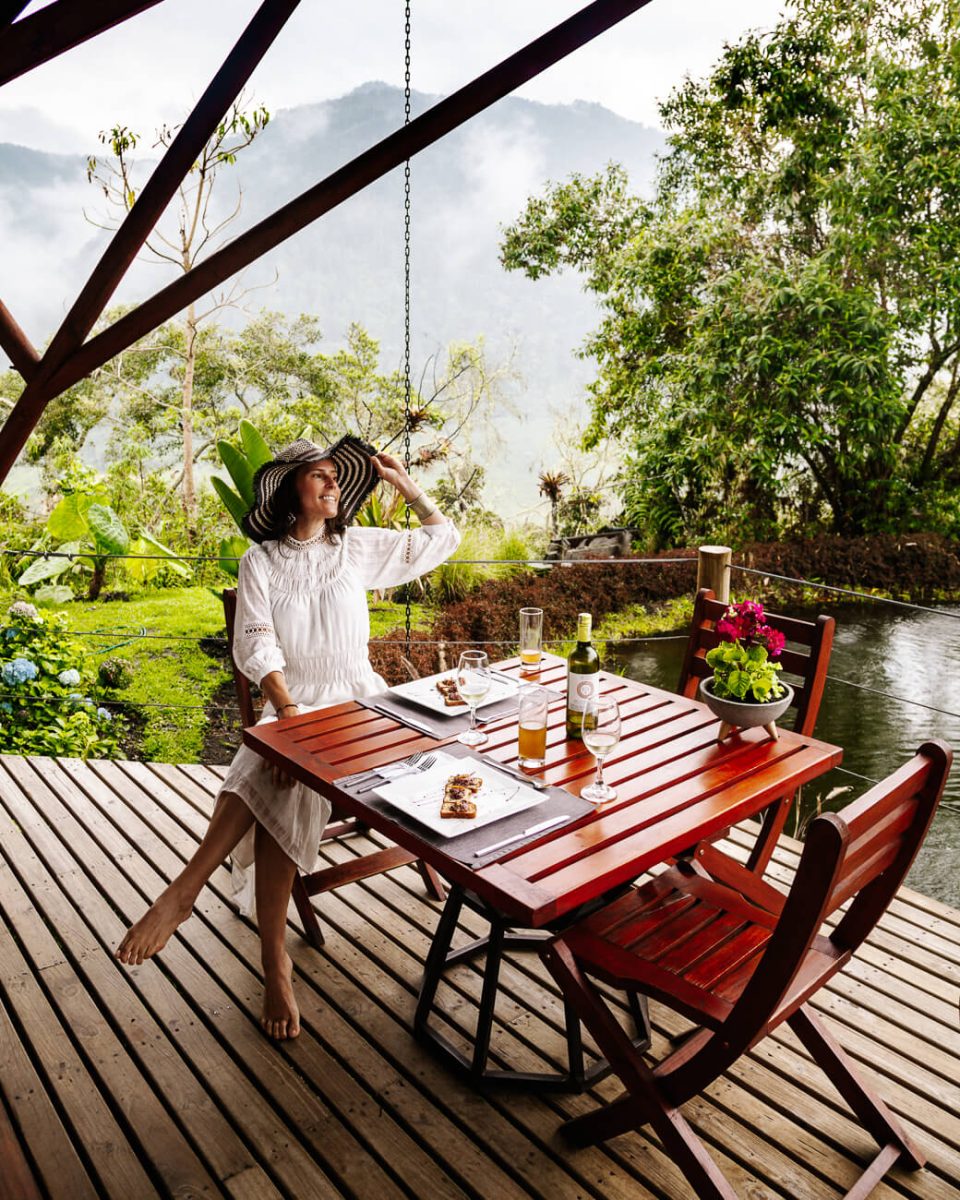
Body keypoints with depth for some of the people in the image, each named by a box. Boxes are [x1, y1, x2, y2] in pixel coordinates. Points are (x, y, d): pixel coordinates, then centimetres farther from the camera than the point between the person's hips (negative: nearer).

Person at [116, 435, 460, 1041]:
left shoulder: (358, 547, 12)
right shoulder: (261, 559, 6)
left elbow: (442, 540, 18)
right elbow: (256, 643, -6)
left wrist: (406, 484, 10)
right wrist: (287, 708, -21)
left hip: (357, 698, 0)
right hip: (292, 702, 0)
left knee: (274, 785, -29)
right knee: (279, 790, -30)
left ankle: (185, 891, -21)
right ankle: (276, 966, -25)